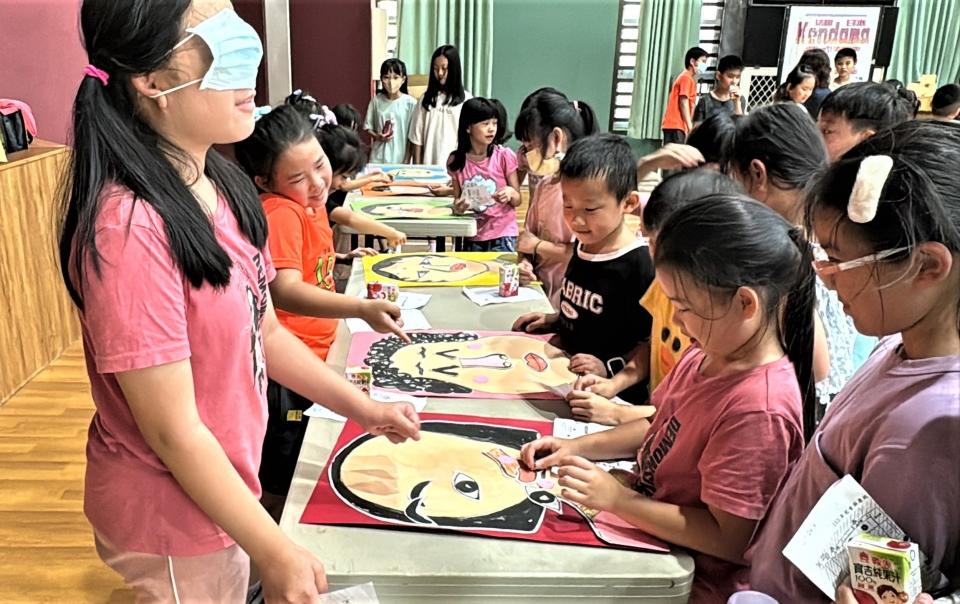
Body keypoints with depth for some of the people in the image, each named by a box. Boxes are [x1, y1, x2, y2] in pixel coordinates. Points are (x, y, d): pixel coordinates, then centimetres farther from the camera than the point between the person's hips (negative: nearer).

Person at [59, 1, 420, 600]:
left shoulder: (220, 187, -2)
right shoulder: (131, 227, -29)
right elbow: (173, 432, -24)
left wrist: (364, 409, 7)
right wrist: (276, 552, -17)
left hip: (224, 486, 7)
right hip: (173, 513, -7)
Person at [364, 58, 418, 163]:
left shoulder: (410, 103, -7)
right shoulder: (376, 100, 1)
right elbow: (367, 127, 9)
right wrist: (377, 136, -10)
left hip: (402, 159, -2)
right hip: (378, 158, 2)